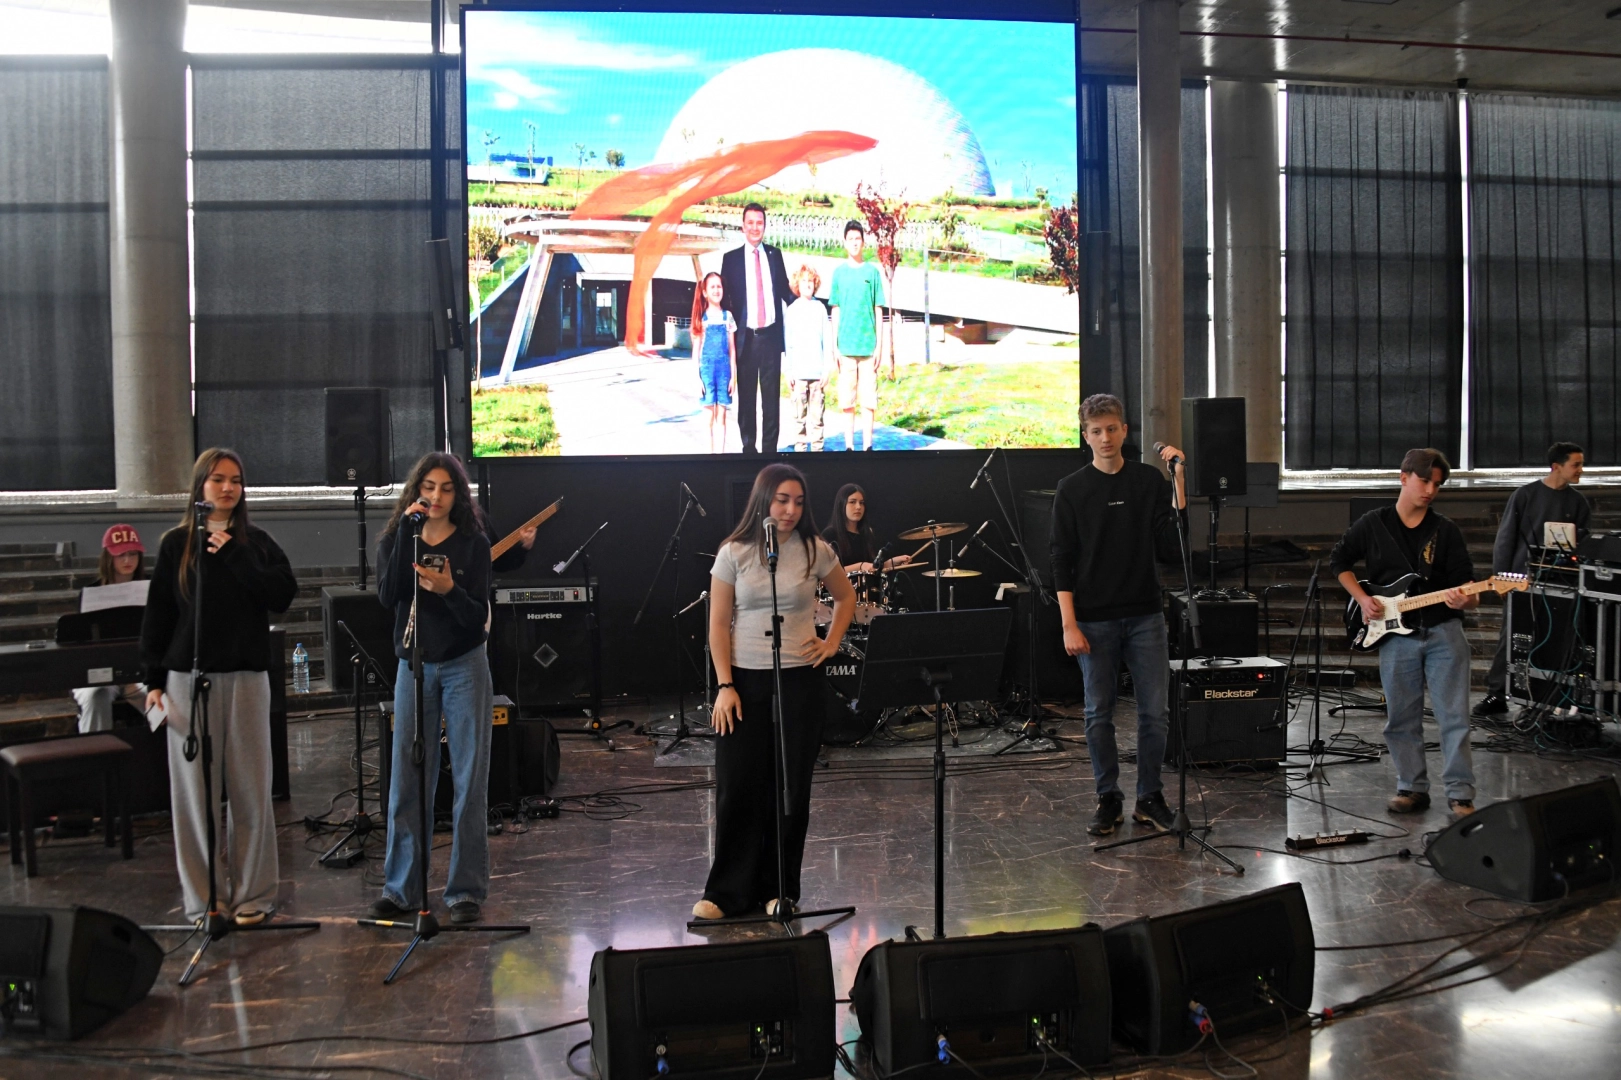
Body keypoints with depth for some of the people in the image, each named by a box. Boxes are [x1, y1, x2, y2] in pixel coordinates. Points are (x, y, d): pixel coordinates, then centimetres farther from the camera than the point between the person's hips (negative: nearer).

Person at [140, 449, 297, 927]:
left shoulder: (256, 542, 7)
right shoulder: (176, 544, 5)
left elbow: (283, 596, -7)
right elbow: (158, 615, 5)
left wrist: (235, 556, -13)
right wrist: (155, 681, 0)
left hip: (245, 676, 0)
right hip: (188, 677, 0)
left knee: (249, 788, 2)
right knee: (196, 789, 2)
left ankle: (252, 896, 12)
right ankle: (204, 899, 12)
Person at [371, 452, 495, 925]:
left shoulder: (473, 543, -2)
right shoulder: (396, 540, 4)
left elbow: (479, 618, -9)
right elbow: (388, 596, -14)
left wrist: (449, 590, -28)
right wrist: (408, 531, -17)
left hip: (464, 667, -2)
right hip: (414, 667, 2)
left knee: (469, 780, -1)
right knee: (407, 779, 5)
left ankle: (466, 891, 7)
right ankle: (403, 888, 16)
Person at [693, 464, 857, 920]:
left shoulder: (815, 552, 1)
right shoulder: (734, 553, -2)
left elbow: (846, 597, 19)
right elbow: (718, 624, -1)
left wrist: (832, 642, 5)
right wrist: (724, 685, -8)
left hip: (798, 680, 1)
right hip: (744, 679, -1)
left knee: (791, 788, 5)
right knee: (738, 786, 0)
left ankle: (780, 890, 18)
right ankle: (726, 892, 11)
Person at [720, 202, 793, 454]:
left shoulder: (775, 255, 9)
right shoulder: (731, 258, 3)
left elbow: (784, 290, 16)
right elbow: (724, 298, 3)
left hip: (770, 336, 1)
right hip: (745, 338, -1)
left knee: (772, 396, 4)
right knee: (746, 397, 4)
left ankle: (770, 448, 9)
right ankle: (748, 447, 12)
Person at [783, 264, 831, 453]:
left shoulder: (820, 308, 5)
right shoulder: (791, 310, 4)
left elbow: (827, 340, 5)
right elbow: (786, 343, 5)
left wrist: (827, 368, 1)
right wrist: (787, 371, 0)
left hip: (817, 372, 0)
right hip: (798, 372, 0)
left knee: (817, 413, 2)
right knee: (799, 414, 1)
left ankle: (817, 447, 7)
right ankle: (800, 446, 6)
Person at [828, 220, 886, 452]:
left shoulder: (872, 272, 5)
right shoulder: (839, 272, 6)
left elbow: (878, 311, 6)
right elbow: (835, 311, 8)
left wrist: (879, 345, 0)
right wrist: (834, 345, 2)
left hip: (868, 345, 0)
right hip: (845, 345, 1)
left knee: (868, 398, -1)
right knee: (847, 399, 2)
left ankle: (867, 445, 5)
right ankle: (849, 445, 8)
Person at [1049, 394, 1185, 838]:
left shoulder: (1150, 481, 4)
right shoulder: (1072, 490, 1)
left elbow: (1173, 547, -2)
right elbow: (1062, 561, -1)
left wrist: (1179, 482, -9)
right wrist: (1069, 624, -8)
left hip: (1145, 617, 1)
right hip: (1095, 620, -1)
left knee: (1154, 712, 3)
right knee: (1099, 714, 5)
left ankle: (1149, 796, 18)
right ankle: (1108, 800, 17)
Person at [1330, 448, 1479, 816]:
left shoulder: (1445, 530, 3)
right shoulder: (1372, 525, 4)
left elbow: (1467, 586, 3)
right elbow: (1339, 562, 14)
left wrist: (1464, 599, -20)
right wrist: (1362, 599, 2)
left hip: (1444, 631, -1)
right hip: (1395, 634, 1)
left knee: (1454, 717, -3)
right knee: (1401, 719, 7)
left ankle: (1460, 794, 3)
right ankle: (1413, 789, 19)